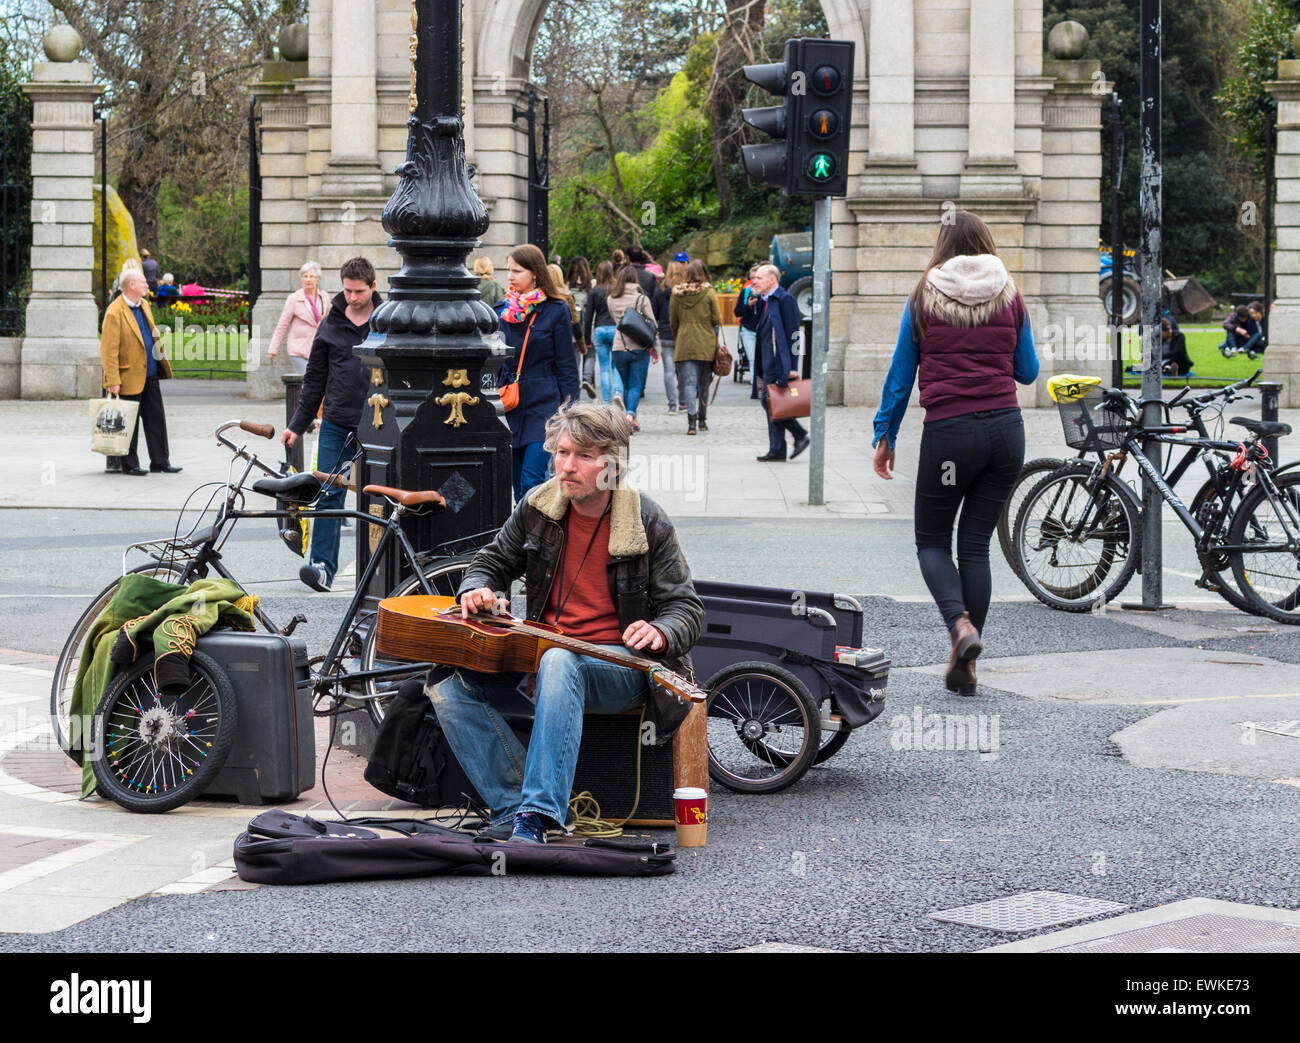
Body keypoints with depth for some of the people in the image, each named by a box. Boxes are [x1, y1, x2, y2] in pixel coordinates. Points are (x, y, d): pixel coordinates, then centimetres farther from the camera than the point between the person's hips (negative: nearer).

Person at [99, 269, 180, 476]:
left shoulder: (144, 305, 11)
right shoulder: (115, 312, -16)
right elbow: (108, 349, -18)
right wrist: (113, 381, -21)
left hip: (150, 375, 8)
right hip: (130, 378, -8)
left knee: (156, 420, 9)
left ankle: (160, 462, 15)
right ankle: (129, 465, 10)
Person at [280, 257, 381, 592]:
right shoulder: (331, 325, 7)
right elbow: (315, 379, 12)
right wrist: (298, 424, 9)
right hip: (337, 425, 1)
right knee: (328, 494, -5)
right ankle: (323, 565, -4)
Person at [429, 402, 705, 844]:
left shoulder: (646, 522, -5)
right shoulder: (537, 508, 4)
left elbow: (685, 606, -2)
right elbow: (493, 561, 20)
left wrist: (660, 633, -25)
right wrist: (478, 589, -4)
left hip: (619, 668, -5)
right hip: (537, 662, 5)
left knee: (559, 663, -40)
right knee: (450, 690, -17)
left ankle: (538, 816, -47)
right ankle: (514, 808, -23)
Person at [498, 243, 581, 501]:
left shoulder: (556, 311, -5)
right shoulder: (505, 310, 9)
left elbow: (566, 364, -2)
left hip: (544, 405, -5)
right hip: (511, 407, 5)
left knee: (531, 481, -15)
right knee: (518, 484, 6)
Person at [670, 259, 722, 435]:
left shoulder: (677, 294, 1)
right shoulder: (709, 293, -5)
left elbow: (673, 322, 8)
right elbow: (717, 320, -4)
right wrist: (715, 340, 14)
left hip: (684, 346, 0)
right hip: (706, 345, 0)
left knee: (689, 383, -4)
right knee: (704, 384, 13)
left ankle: (691, 420, -20)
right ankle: (702, 419, 21)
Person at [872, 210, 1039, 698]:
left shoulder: (925, 297, 3)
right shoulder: (1009, 296, 8)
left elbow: (900, 374, 5)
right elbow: (1027, 371, 15)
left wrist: (884, 437, 12)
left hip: (949, 432, -3)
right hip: (1005, 428, 3)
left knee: (932, 540, 11)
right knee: (976, 544, 9)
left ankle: (960, 623, -17)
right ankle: (964, 667, 6)